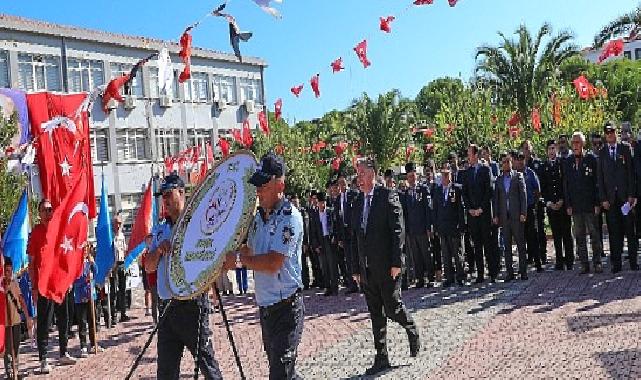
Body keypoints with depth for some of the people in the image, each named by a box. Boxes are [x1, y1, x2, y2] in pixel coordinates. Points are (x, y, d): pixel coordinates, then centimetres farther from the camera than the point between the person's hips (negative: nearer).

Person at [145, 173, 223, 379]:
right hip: (167, 306, 6)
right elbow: (149, 266, 13)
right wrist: (159, 250, -3)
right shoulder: (159, 230, 15)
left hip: (192, 303, -6)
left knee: (205, 359, 0)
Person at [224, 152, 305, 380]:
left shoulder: (290, 217, -17)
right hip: (265, 305, 8)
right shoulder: (259, 218, 9)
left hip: (286, 307, -8)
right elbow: (249, 252, 19)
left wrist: (238, 259, -15)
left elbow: (273, 263, -24)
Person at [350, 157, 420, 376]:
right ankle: (381, 358, 17)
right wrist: (356, 268, 10)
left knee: (392, 308, -2)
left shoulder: (388, 196, -6)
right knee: (376, 315, 9)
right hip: (366, 268, 6)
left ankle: (411, 330, 29)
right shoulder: (357, 203, 12)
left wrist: (396, 262, -16)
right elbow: (355, 238, 14)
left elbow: (398, 230, -11)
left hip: (387, 267, -6)